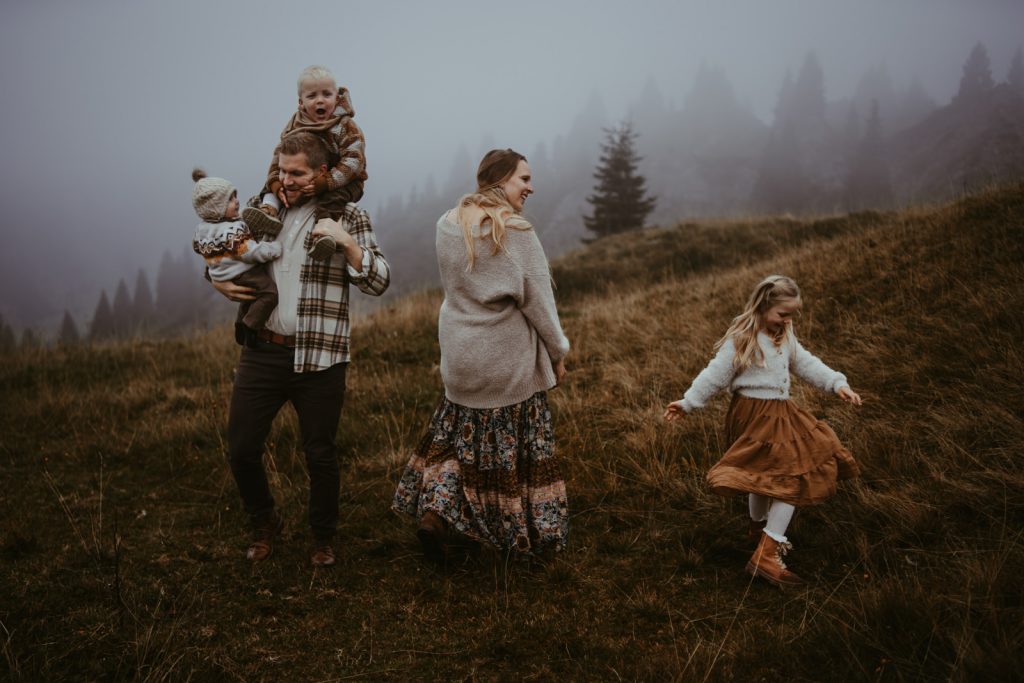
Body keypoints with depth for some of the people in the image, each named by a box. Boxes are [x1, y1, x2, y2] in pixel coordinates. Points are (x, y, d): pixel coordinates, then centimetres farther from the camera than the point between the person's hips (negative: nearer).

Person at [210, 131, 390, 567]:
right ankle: (264, 524, 33)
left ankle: (323, 539, 31)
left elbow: (378, 283, -7)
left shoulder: (348, 217, -1)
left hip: (318, 359, -3)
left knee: (320, 455, 7)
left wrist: (347, 243, -21)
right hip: (262, 351, 4)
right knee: (241, 449, 6)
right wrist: (220, 282, 4)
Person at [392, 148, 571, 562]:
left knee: (459, 435, 20)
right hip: (511, 361, -5)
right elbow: (537, 301, -13)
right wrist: (558, 352, -3)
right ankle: (527, 532, 22)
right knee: (518, 446, 9)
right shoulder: (516, 231, -17)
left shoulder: (447, 226, 2)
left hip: (460, 356, 5)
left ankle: (435, 509, 7)